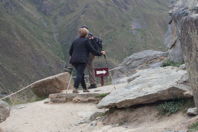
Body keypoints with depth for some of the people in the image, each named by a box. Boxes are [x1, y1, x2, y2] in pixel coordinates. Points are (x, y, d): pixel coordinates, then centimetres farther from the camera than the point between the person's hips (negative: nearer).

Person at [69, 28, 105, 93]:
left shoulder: (75, 41, 16)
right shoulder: (86, 40, -1)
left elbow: (70, 51, 21)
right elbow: (92, 50, 0)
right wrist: (100, 53, 13)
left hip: (74, 60, 6)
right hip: (82, 60, -6)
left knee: (81, 74, 17)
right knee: (79, 74, -10)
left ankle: (84, 88, 21)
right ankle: (75, 88, -24)